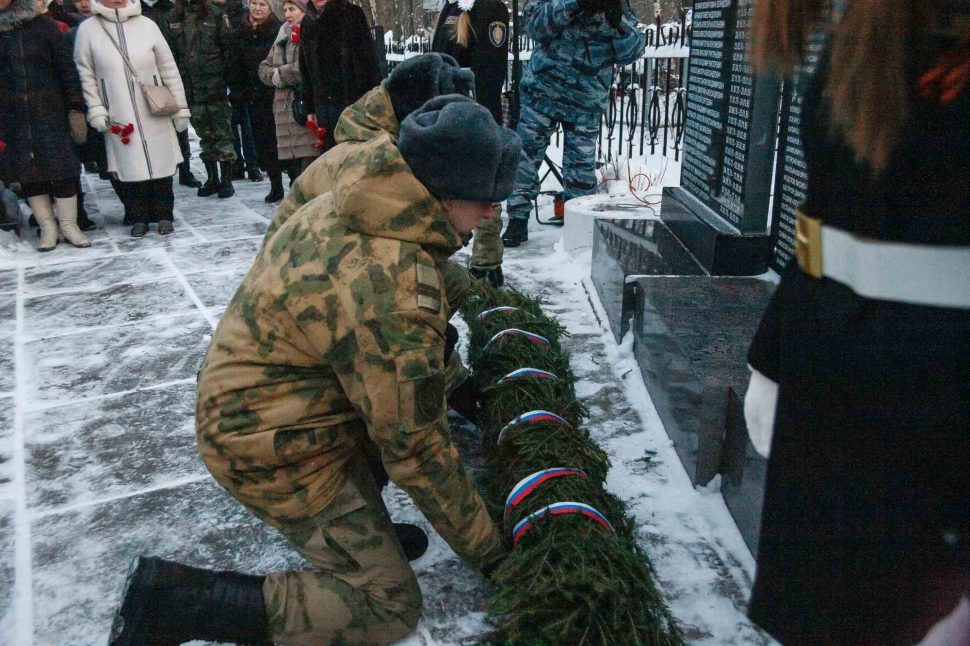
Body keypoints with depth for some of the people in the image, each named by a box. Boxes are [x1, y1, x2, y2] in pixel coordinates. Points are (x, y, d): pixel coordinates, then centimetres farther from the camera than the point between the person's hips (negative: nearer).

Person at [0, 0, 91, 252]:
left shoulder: (43, 26, 0)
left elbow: (67, 68, -1)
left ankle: (69, 225, 9)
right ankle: (47, 227, 14)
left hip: (50, 113, -2)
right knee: (27, 173, 5)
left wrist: (75, 109, -5)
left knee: (61, 168, -2)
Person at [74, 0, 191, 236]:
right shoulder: (87, 29, 1)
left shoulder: (147, 25, 1)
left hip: (155, 115, 0)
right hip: (118, 118, 0)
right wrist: (96, 112, -3)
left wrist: (180, 107, 3)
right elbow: (86, 74, 3)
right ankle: (139, 217, 15)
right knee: (130, 168, 3)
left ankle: (164, 215, 16)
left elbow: (169, 69, 4)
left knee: (161, 166, 4)